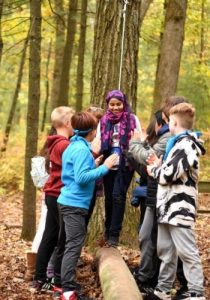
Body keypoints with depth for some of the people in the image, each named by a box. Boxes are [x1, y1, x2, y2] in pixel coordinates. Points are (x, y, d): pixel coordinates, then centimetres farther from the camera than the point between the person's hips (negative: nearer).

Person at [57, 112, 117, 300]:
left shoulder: (74, 146, 14)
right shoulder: (82, 149, -15)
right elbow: (81, 178, -23)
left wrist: (93, 165, 16)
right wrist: (104, 167, -18)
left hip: (71, 202, 10)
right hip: (75, 204, -10)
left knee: (72, 244, 15)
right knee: (74, 246, -11)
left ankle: (66, 284, 20)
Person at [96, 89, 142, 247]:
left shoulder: (132, 119, 0)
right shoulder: (104, 121, 7)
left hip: (125, 165, -3)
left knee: (118, 195, -13)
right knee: (109, 197, 8)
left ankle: (114, 234, -8)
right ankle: (108, 230, 26)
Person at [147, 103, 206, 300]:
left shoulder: (185, 145, -14)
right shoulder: (181, 143, 18)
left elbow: (169, 175, -19)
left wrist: (154, 169, 0)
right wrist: (158, 167, 7)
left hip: (179, 208, -10)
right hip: (169, 206, 10)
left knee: (186, 252, -7)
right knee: (165, 250, 13)